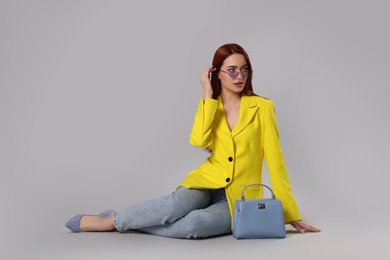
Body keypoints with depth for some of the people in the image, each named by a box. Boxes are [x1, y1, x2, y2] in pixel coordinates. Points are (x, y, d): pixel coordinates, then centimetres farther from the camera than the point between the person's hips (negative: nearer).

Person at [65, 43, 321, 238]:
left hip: (238, 200, -1)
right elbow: (198, 140, -17)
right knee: (175, 206, -34)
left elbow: (275, 162, -6)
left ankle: (119, 223, -15)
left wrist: (291, 213, -7)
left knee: (194, 224, -33)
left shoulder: (262, 107, -4)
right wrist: (208, 96, -12)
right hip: (207, 183, 2)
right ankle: (111, 218, -12)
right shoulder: (211, 107, 5)